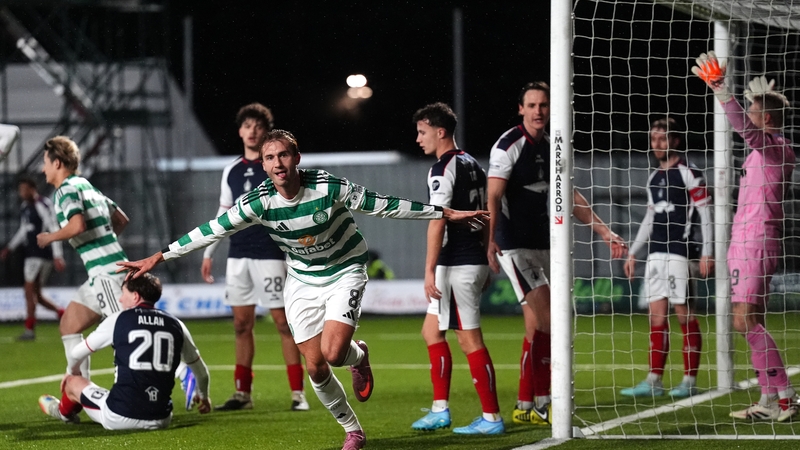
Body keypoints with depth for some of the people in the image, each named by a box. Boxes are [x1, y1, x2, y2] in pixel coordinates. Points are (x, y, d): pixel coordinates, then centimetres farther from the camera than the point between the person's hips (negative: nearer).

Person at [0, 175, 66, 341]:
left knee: (30, 290, -11)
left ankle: (30, 329, -8)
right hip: (31, 253, 9)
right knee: (35, 294, 8)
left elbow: (54, 230, -17)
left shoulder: (43, 205, -13)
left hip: (42, 253, -9)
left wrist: (58, 256, -21)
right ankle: (62, 313, 16)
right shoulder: (25, 207, 15)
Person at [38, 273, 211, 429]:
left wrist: (73, 374, 39)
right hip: (161, 421, 3)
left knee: (72, 382, 27)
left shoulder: (118, 320, 0)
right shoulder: (175, 325, 6)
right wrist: (203, 396, 42)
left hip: (119, 418, -3)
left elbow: (77, 353, 15)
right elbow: (201, 371, 20)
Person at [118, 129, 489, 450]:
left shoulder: (329, 187, -25)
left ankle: (359, 356, 16)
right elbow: (212, 230, -12)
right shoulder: (259, 201, -18)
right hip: (302, 281, 3)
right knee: (315, 367, 0)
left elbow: (384, 205, -15)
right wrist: (158, 257, -13)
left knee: (332, 353, -23)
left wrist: (444, 213, -11)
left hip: (344, 272, -3)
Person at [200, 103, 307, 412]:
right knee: (242, 323, 7)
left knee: (282, 321, -5)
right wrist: (208, 254, 18)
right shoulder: (231, 171, 13)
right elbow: (223, 215, 20)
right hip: (238, 256, 5)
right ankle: (243, 394, 13)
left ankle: (298, 393, -3)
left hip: (270, 255, -5)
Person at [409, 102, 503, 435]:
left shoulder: (442, 169, -13)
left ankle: (492, 417, -3)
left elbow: (438, 221, -19)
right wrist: (486, 258, 23)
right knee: (432, 331, 16)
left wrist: (430, 269, -19)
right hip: (475, 260, 10)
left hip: (457, 266, -10)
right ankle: (440, 410, 17)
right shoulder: (472, 165, 15)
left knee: (470, 339, -5)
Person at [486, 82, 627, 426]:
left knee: (536, 326, 7)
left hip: (542, 245, 8)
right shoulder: (509, 145, -11)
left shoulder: (549, 147, 12)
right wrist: (491, 240, -34)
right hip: (515, 245, -8)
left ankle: (524, 407, 13)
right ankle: (542, 403, -11)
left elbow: (571, 197, 19)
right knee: (544, 320, -15)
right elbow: (493, 197, -20)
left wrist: (604, 231, 15)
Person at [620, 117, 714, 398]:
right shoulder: (654, 178, 18)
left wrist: (707, 254, -13)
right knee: (657, 315, 4)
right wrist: (633, 252, 23)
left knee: (685, 315, -5)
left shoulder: (689, 174, -4)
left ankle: (690, 382, -2)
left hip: (680, 253, -7)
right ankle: (654, 382, 3)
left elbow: (705, 214, -7)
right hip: (655, 254, 7)